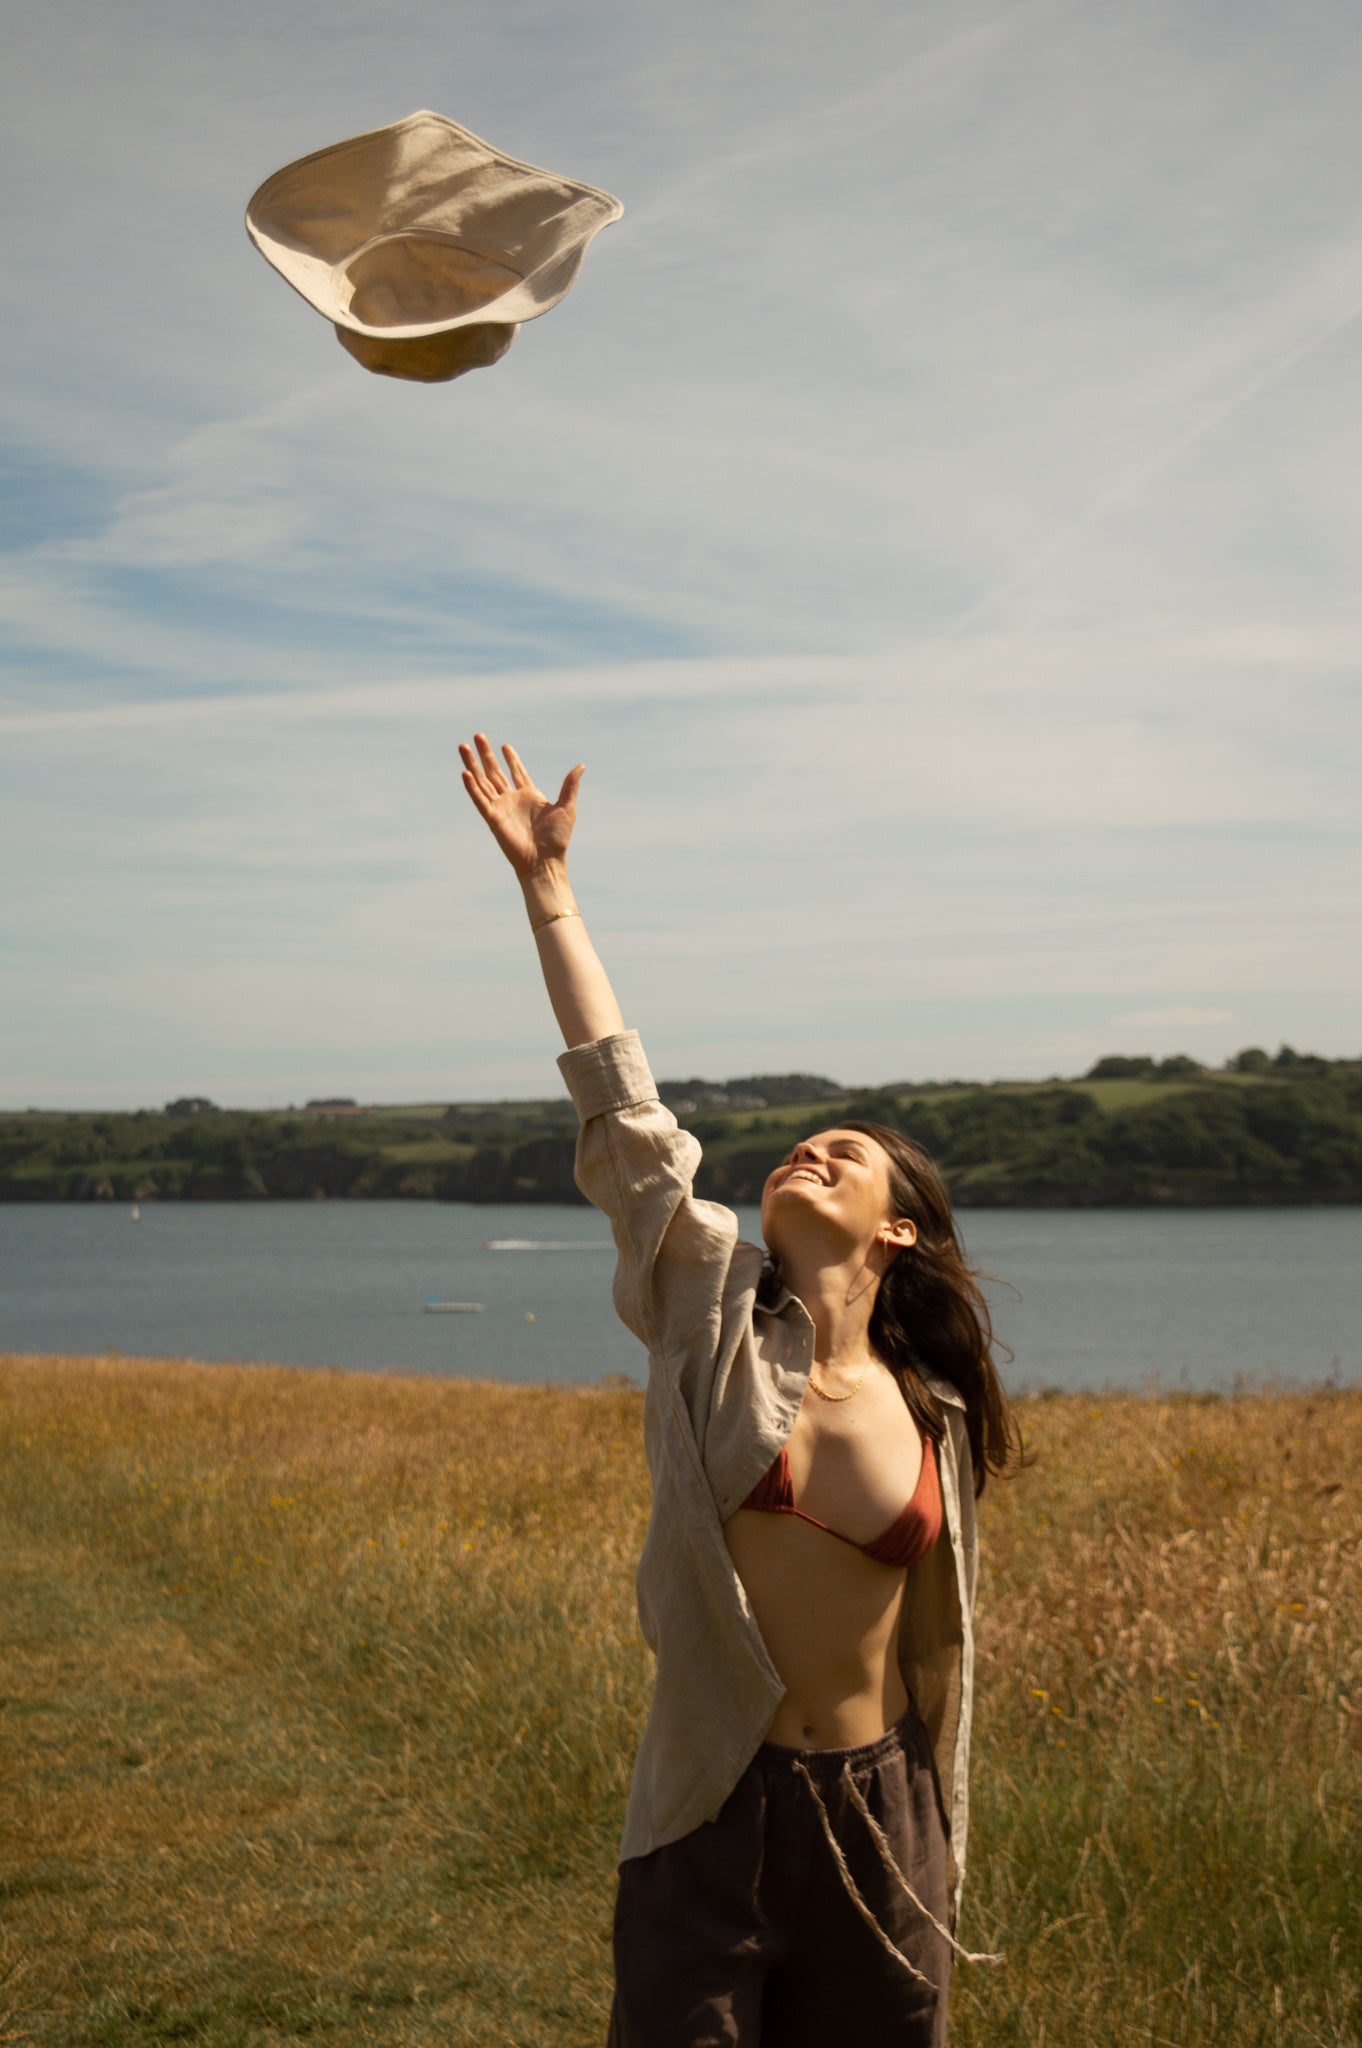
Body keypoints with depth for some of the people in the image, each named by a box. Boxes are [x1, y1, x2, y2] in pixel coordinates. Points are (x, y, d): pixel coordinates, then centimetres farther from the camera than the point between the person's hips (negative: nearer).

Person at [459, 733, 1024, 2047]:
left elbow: (929, 1644, 12)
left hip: (876, 1807, 2)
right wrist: (546, 886, -9)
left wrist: (938, 1841, 14)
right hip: (714, 1806, -2)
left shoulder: (928, 1416, 5)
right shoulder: (712, 1307, -1)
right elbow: (619, 1105, -7)